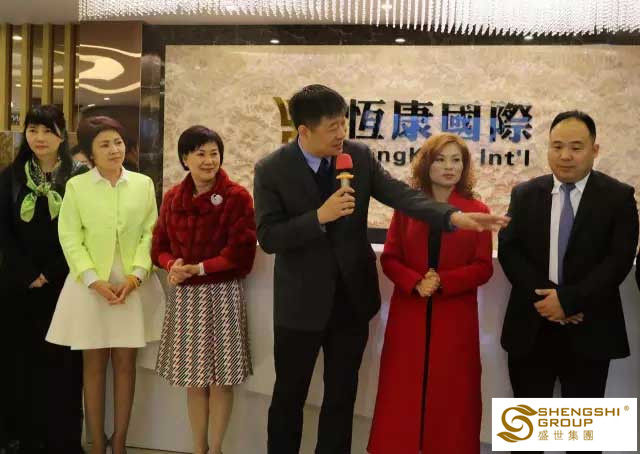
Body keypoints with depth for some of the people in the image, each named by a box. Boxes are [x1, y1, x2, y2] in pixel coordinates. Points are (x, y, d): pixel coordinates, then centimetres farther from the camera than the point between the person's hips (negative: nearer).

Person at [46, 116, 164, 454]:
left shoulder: (144, 184, 5)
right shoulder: (76, 186, 1)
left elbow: (150, 233, 2)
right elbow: (70, 238, -3)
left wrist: (136, 274, -11)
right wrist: (93, 279, -14)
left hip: (133, 285, 1)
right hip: (91, 285, -1)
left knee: (125, 363, 6)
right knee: (94, 365, 6)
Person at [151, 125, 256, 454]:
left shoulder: (237, 197, -9)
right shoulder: (172, 198, 5)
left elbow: (240, 254, -13)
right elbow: (160, 247, 9)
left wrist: (197, 269, -18)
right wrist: (172, 266, -12)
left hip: (222, 295, -4)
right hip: (184, 296, 4)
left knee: (220, 377, 4)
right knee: (193, 377, 12)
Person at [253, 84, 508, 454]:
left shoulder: (360, 156, -3)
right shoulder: (271, 170, -12)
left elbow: (400, 194, -13)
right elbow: (268, 238, -15)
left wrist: (455, 217, -27)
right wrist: (319, 216, -27)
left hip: (352, 296, 3)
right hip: (302, 302, -3)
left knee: (342, 396, 15)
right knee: (289, 396, 13)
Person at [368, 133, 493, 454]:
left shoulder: (477, 211, 0)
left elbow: (483, 267, -3)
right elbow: (389, 258, 2)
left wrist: (442, 282, -17)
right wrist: (416, 283, -16)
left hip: (455, 318, -1)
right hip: (409, 315, 1)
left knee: (451, 395, 8)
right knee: (403, 394, 7)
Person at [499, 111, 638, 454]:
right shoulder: (524, 194, 6)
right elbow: (509, 250, -2)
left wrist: (568, 299, -18)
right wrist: (542, 297, -14)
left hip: (589, 329, -1)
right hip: (531, 326, 2)